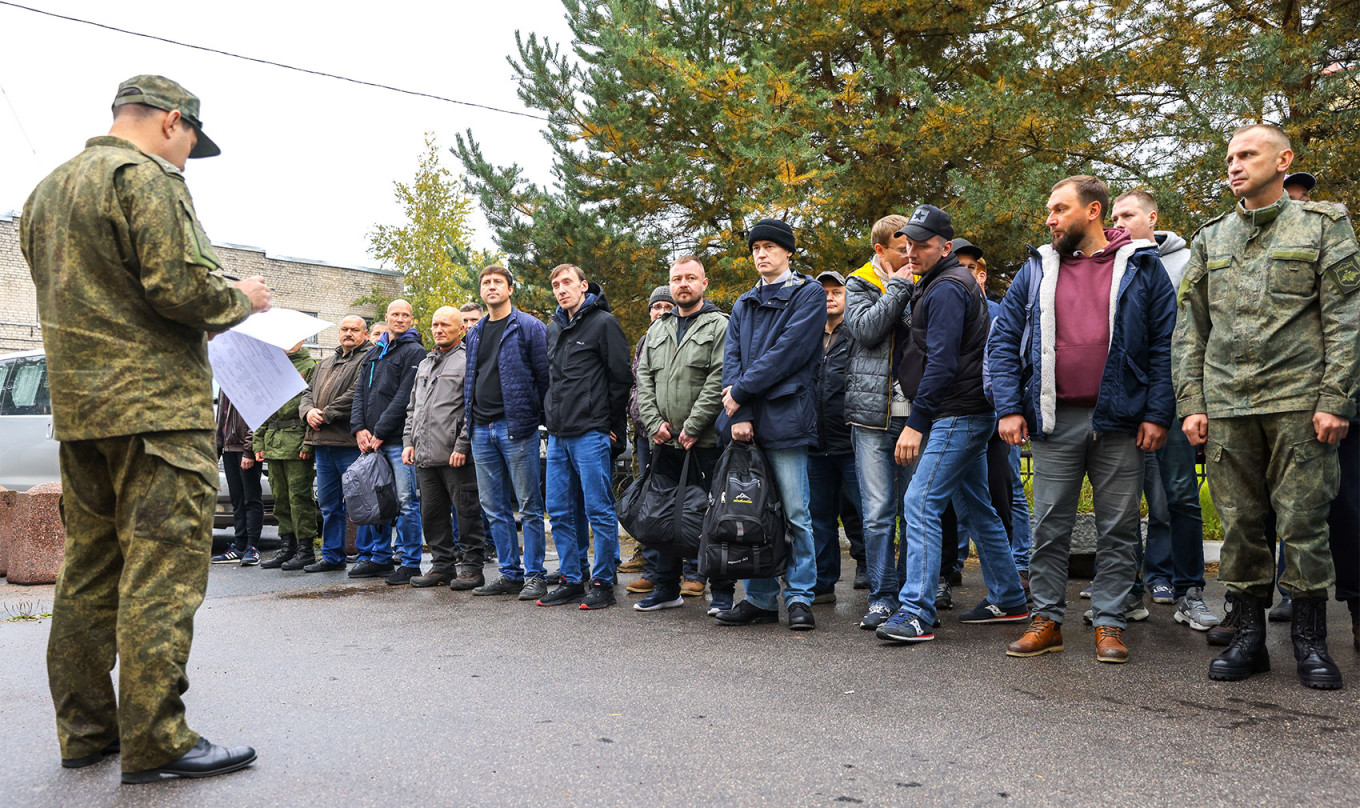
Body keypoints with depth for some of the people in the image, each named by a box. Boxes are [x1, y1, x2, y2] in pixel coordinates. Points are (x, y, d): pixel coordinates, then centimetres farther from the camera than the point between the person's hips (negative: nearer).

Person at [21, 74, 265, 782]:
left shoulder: (46, 191, 21)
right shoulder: (146, 177, -8)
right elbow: (180, 287, -18)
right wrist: (241, 298, 0)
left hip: (76, 406, 9)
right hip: (156, 405, -9)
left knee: (89, 570, 12)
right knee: (162, 570, -7)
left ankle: (85, 730, 19)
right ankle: (154, 742, -5)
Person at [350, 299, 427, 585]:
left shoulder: (414, 352, -3)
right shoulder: (373, 354, 19)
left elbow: (405, 397, -11)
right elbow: (359, 393, 15)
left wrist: (380, 432, -13)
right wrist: (359, 428, -1)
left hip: (398, 440, -7)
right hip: (371, 441, 7)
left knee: (406, 501, -5)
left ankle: (410, 562, 1)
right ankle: (380, 558, 21)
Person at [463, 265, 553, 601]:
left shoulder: (529, 327, -2)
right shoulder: (474, 333, 17)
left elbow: (544, 375, -5)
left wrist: (544, 418, -9)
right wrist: (469, 416, 16)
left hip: (516, 427, -7)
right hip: (481, 430, 7)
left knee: (529, 505, -2)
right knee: (494, 507, 9)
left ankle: (534, 575, 5)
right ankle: (510, 573, 18)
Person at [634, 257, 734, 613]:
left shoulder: (719, 326, -2)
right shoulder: (657, 330, 16)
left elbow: (718, 382, -11)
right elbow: (643, 380, 11)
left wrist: (692, 427, -15)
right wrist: (654, 423, -3)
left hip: (706, 440, -6)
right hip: (664, 441, 6)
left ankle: (722, 592, 7)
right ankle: (666, 588, 22)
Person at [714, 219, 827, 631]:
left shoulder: (808, 294, 3)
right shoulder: (744, 304, 21)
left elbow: (787, 352, -10)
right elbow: (732, 357, 8)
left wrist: (741, 391, -9)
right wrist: (738, 414, -7)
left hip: (785, 418, -5)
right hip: (747, 422, 6)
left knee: (795, 513, -3)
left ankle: (799, 597, 6)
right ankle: (760, 599, 15)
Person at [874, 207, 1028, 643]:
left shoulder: (946, 290, -13)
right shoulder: (940, 284, 19)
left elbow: (941, 362, -20)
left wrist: (916, 422, -20)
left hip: (957, 417, -11)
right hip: (967, 415, 11)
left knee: (920, 503, -14)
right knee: (975, 508, 16)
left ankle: (916, 613, -16)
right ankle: (1007, 599, 25)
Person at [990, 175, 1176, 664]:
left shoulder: (1141, 267, 4)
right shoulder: (1037, 269, 9)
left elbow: (1164, 345, 1)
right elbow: (1003, 340, 7)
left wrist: (1157, 413, -7)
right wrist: (1009, 407, -4)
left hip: (1120, 421, -1)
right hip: (1054, 421, 2)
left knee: (1117, 529, 5)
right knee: (1049, 527, 6)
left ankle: (1109, 624, 16)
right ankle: (1047, 619, 17)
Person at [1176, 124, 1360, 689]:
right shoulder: (1210, 239, 16)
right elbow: (1190, 329, 15)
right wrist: (1191, 404, 5)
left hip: (1299, 403, -3)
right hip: (1226, 408, 3)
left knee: (1303, 522, -1)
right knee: (1240, 525, 5)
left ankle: (1310, 641, 11)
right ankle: (1249, 637, 14)